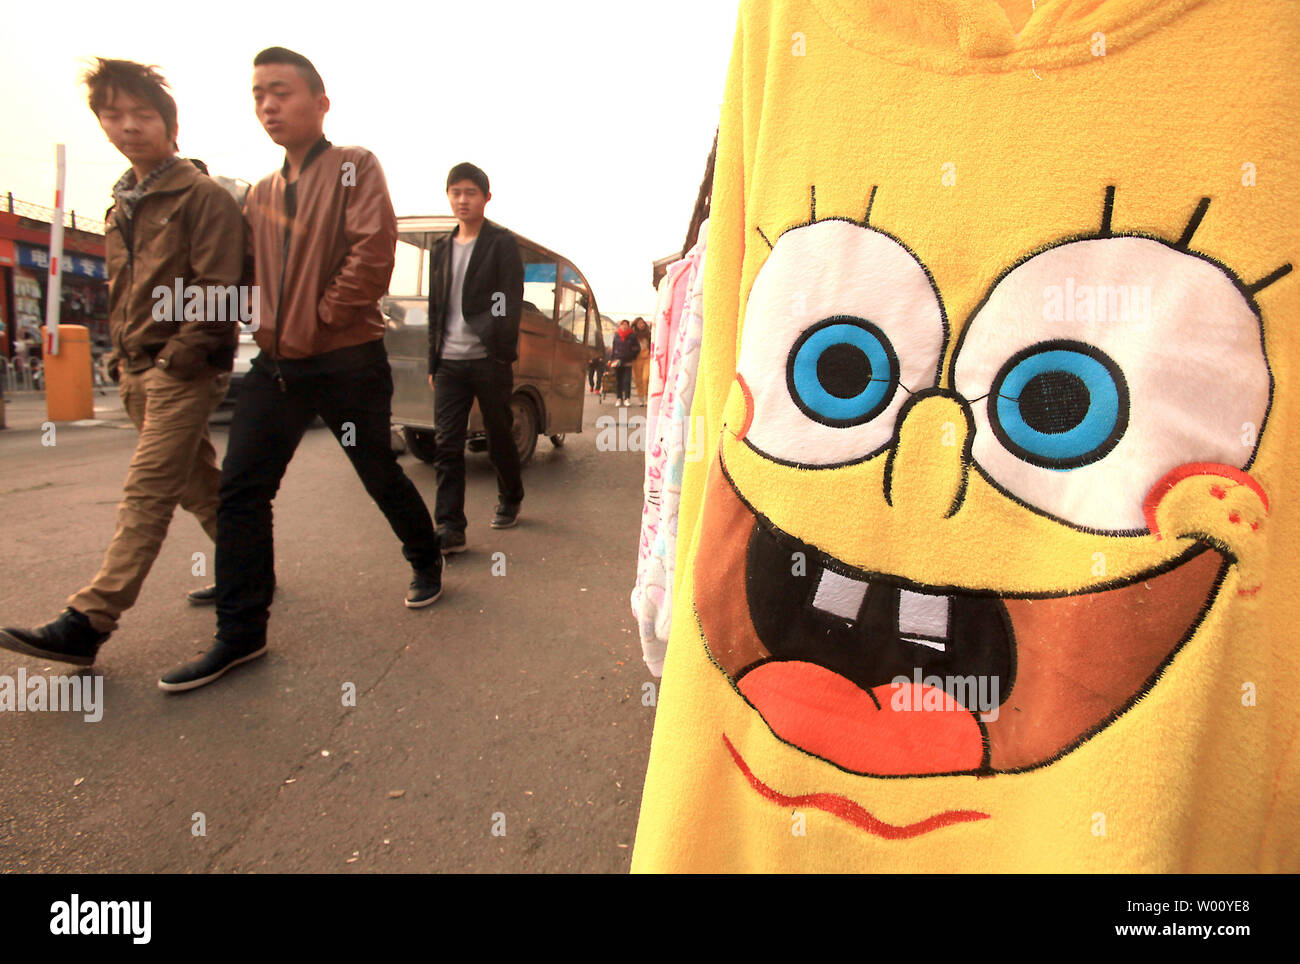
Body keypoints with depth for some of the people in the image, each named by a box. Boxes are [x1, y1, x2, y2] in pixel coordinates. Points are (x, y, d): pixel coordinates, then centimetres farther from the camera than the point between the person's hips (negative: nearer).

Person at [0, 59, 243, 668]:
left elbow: (217, 288, -14)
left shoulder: (203, 196, -6)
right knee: (196, 480, 12)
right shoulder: (123, 205, 19)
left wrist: (178, 356, -16)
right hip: (138, 371, 8)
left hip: (184, 369, -8)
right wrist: (122, 355, 14)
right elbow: (121, 292, 24)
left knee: (147, 492, -9)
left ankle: (88, 622, -9)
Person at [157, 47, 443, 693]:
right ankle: (240, 634, 7)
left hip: (347, 360, -6)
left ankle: (426, 562, 34)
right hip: (277, 364, 6)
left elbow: (374, 249, -15)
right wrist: (266, 326, 5)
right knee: (241, 490, -2)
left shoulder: (353, 168, -1)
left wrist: (320, 321, -13)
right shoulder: (261, 193, 18)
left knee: (380, 475, 7)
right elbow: (249, 271, 23)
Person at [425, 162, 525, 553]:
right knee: (446, 446, -3)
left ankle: (510, 502, 30)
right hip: (449, 363, 5)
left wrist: (501, 350, -16)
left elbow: (511, 303, -6)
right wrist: (433, 362, 14)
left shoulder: (502, 243, 3)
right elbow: (436, 310, 19)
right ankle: (450, 529, -2)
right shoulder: (441, 249, 18)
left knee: (499, 438, 7)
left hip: (488, 361, -4)